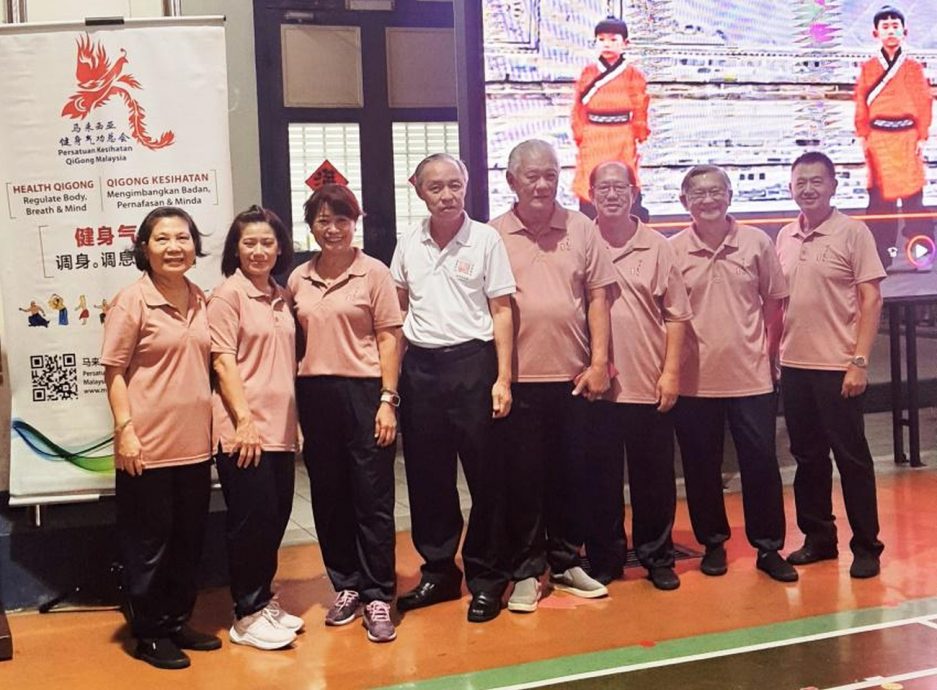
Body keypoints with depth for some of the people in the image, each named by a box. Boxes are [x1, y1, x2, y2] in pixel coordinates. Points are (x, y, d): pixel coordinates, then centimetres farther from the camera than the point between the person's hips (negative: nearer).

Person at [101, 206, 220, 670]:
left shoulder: (201, 300, 7)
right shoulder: (132, 301, -9)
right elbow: (113, 371, -9)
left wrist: (217, 424, 13)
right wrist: (125, 431, -15)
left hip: (196, 443, 6)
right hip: (149, 445, -6)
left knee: (189, 540, 15)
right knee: (149, 542, 6)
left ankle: (177, 623, 30)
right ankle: (149, 634, 20)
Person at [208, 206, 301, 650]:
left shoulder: (283, 298, 14)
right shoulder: (228, 294, -6)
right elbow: (223, 362, -12)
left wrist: (295, 419, 15)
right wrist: (245, 419, -18)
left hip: (281, 426, 7)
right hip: (243, 428, -7)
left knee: (276, 516, 12)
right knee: (252, 519, -2)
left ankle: (264, 602, 27)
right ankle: (247, 616, 11)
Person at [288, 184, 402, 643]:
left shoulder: (373, 273, -2)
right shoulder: (298, 279, 9)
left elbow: (388, 339, -4)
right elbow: (294, 341, 12)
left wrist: (388, 400, -10)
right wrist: (292, 400, 7)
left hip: (364, 390, -4)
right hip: (314, 395, 4)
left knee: (372, 497, 0)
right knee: (328, 496, 11)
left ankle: (377, 596, 9)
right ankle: (346, 586, 25)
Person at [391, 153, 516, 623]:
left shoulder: (485, 239, -3)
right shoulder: (408, 244, 8)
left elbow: (501, 311, -3)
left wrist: (503, 378, -9)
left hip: (472, 361, -4)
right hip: (419, 365, 4)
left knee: (484, 475, 3)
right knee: (426, 475, 10)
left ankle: (486, 578, 16)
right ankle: (438, 571, 25)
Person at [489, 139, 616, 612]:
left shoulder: (581, 229, 6)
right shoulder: (494, 235, 0)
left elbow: (597, 297, 6)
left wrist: (599, 361, 0)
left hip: (572, 375, 2)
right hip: (518, 378, -2)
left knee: (570, 475, 12)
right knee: (523, 478, 6)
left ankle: (567, 563, 27)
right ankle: (525, 571, 18)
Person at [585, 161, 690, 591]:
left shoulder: (657, 247, 3)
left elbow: (676, 315, 3)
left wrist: (671, 371, -3)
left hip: (650, 384, 0)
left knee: (654, 475, 9)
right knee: (601, 476, 8)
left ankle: (657, 556, 24)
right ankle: (604, 559, 22)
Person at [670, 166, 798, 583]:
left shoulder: (756, 243, 0)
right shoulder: (672, 250, -2)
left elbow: (773, 303, 7)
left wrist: (769, 352, 3)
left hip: (751, 376, 0)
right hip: (694, 380, 0)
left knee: (761, 464, 4)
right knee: (701, 467, 10)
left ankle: (768, 546, 19)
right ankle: (713, 542, 26)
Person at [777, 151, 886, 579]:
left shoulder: (853, 232, -6)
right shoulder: (785, 237, 9)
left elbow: (871, 300, -9)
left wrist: (860, 361, -15)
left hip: (836, 366, -5)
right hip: (793, 366, 5)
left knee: (851, 457, 3)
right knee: (807, 457, 13)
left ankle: (866, 546, 15)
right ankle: (818, 537, 25)